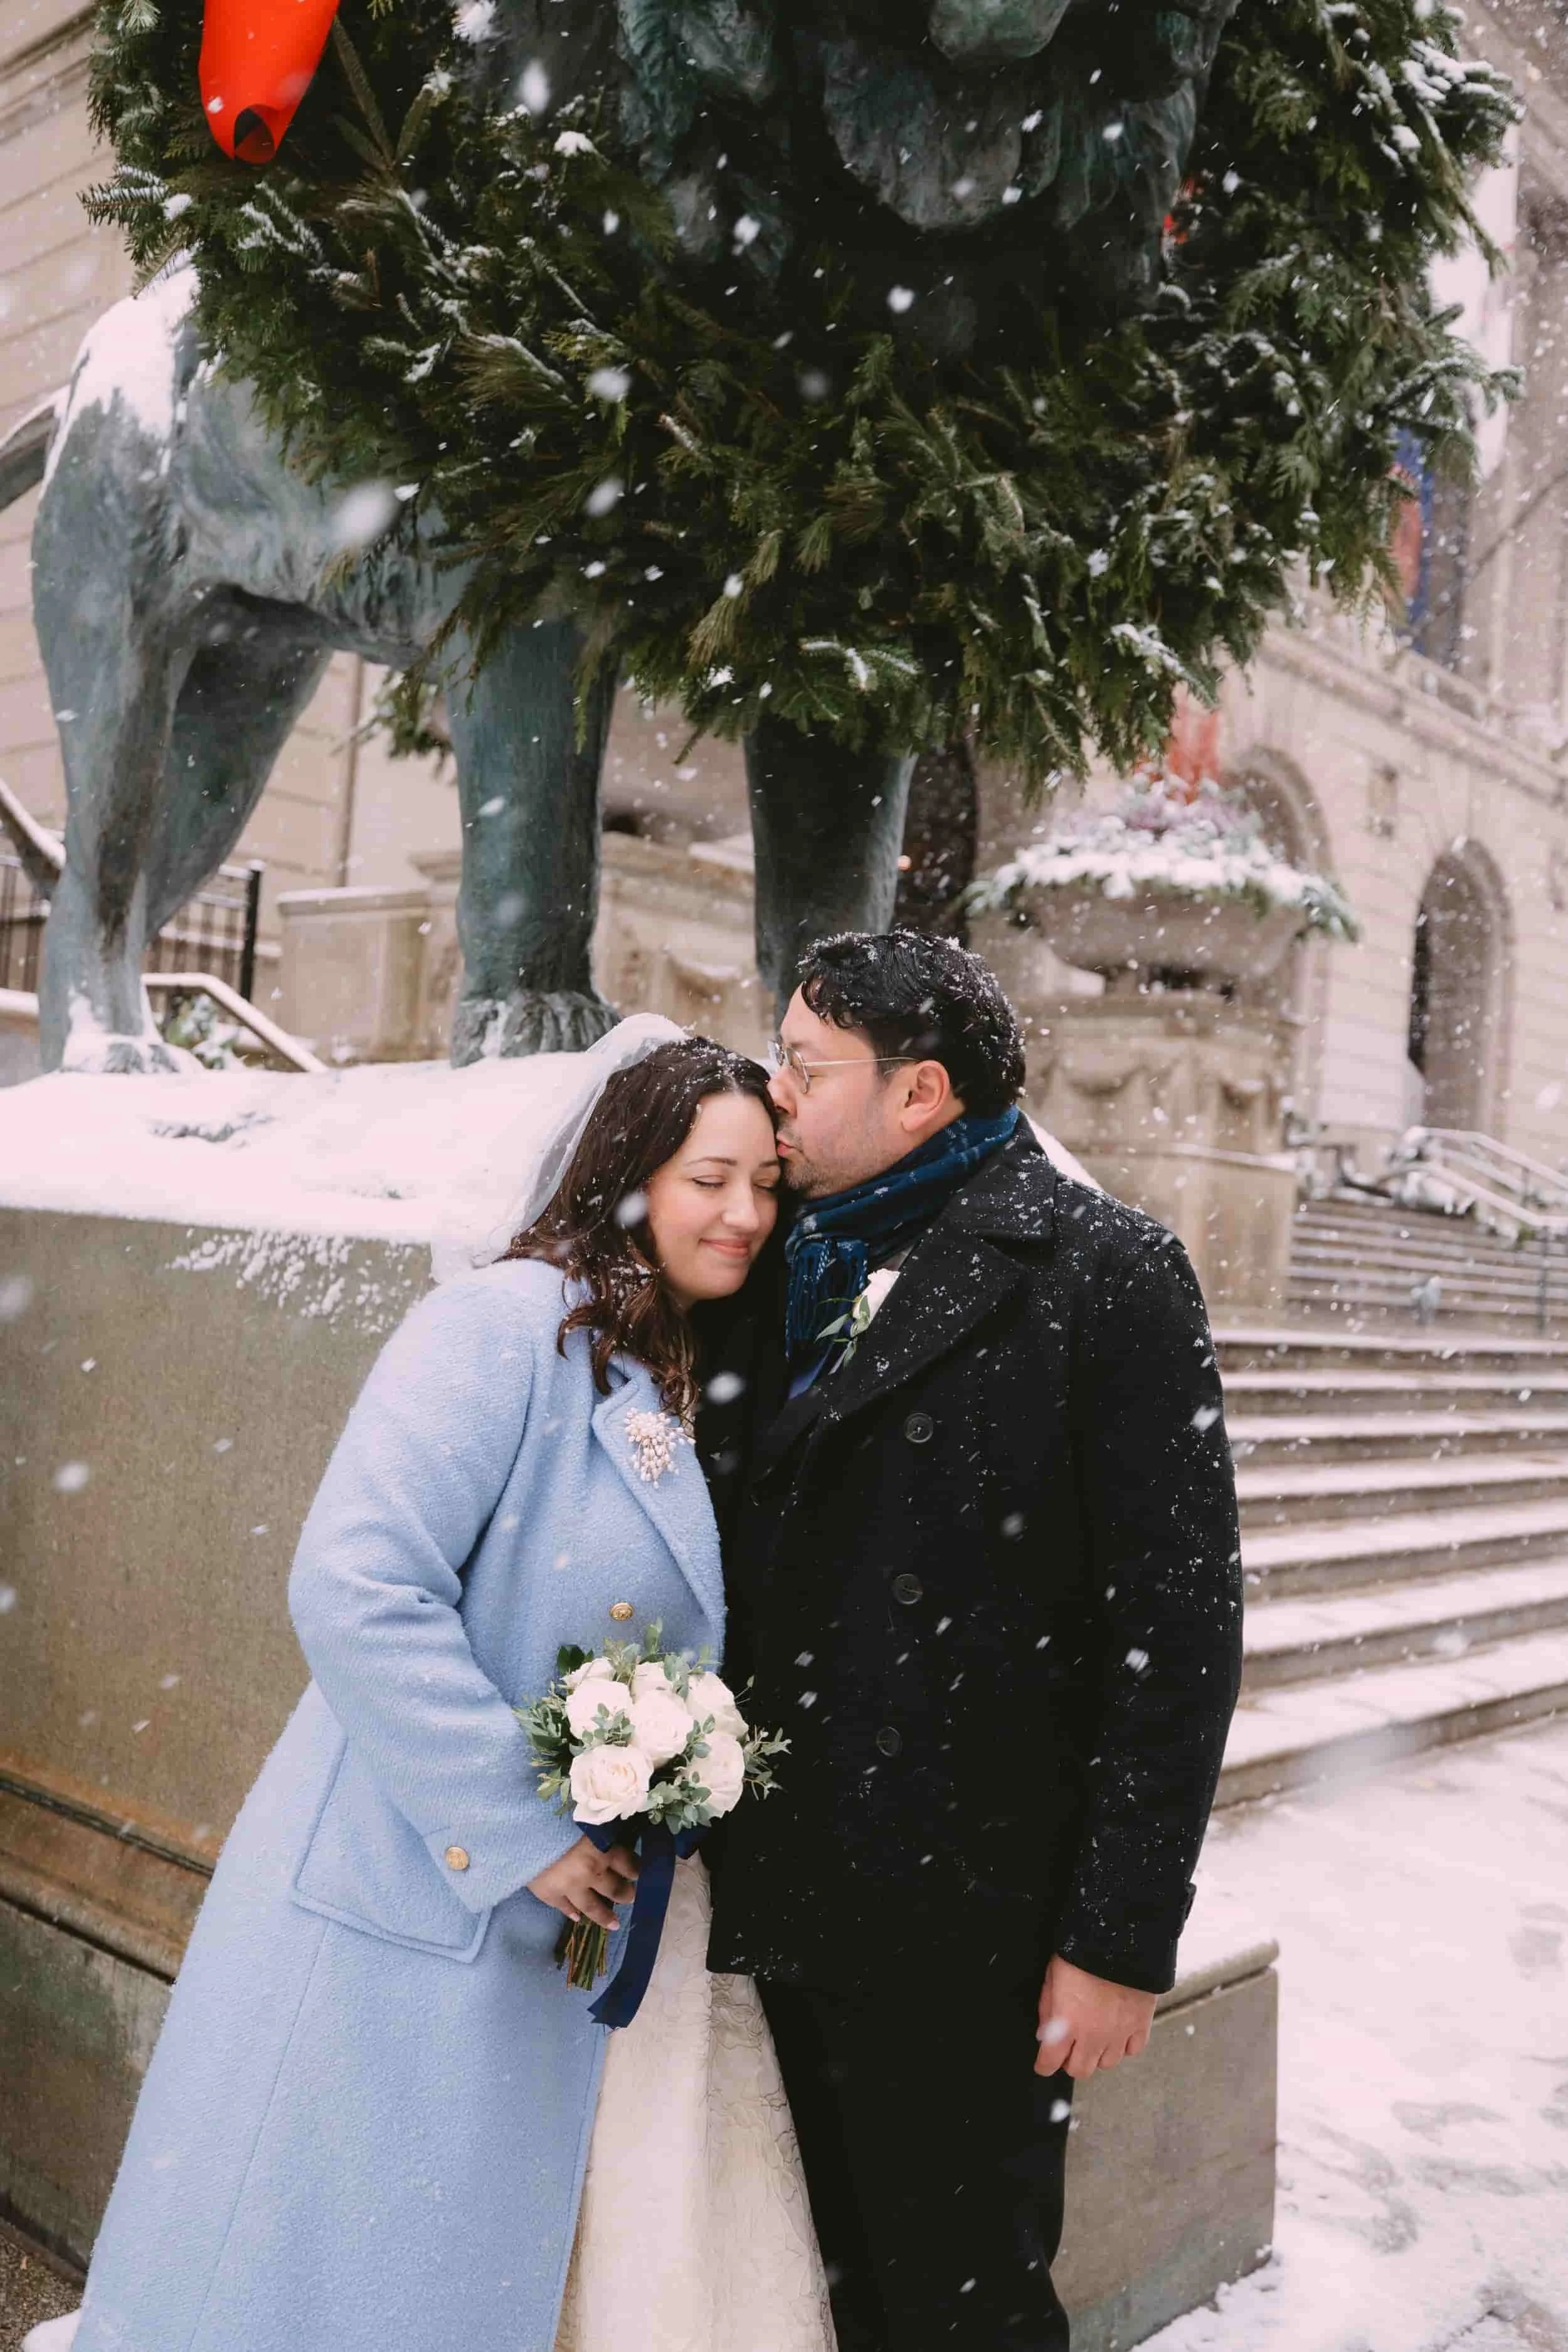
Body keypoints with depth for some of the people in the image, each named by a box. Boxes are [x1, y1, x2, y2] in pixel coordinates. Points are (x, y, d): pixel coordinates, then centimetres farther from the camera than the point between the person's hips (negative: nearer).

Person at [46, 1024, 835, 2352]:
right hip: (414, 1903, -7)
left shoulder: (697, 1381, 7)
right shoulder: (506, 1325, -16)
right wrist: (517, 1836, -20)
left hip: (598, 1925, 7)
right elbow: (356, 1593, -24)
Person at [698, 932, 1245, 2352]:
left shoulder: (1104, 1272, -11)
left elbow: (1178, 1622, -13)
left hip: (969, 1923, -6)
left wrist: (1124, 1935, -14)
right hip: (794, 1909, 6)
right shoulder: (796, 1265, 8)